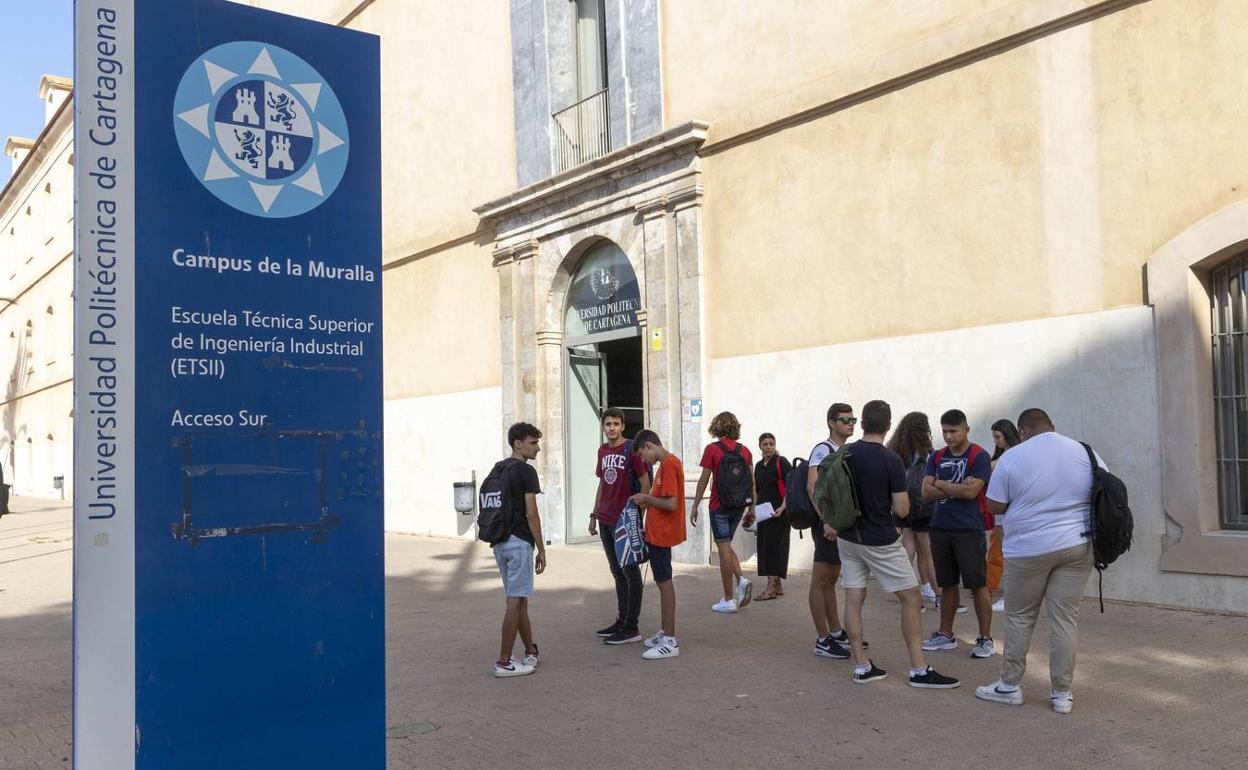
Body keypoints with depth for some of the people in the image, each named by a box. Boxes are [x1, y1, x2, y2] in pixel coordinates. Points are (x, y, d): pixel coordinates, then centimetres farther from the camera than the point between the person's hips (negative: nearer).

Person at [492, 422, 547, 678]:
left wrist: (498, 536, 20)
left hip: (500, 541, 9)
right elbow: (531, 515, -16)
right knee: (515, 602, -3)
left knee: (520, 599, 16)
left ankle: (530, 652, 25)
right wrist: (541, 550, -10)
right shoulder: (526, 472, -13)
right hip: (519, 542, -9)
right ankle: (504, 662, -1)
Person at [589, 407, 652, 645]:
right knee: (617, 572, 14)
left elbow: (645, 483, -10)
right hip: (605, 521, 8)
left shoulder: (631, 450, -9)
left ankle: (632, 628, 3)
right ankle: (621, 620, 24)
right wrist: (594, 514, 18)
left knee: (630, 572, -1)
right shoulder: (603, 451, 12)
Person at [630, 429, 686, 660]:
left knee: (664, 583, -5)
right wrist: (648, 501, 5)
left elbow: (671, 504, -24)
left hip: (662, 534, -10)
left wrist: (646, 498, -13)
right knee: (662, 582, 15)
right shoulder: (667, 463, 13)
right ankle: (664, 633, 24)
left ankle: (670, 642, 0)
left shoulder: (669, 465, -18)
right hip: (658, 533, 10)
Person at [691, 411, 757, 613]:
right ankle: (741, 580, 0)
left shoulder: (712, 449, -8)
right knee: (727, 546, 21)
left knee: (723, 549, 0)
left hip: (720, 506, -5)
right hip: (739, 505, 5)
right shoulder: (745, 450, 5)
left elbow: (704, 480, -8)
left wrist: (695, 507, -1)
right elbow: (752, 482, 6)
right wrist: (751, 509, 13)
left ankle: (729, 600, 4)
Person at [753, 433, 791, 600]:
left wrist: (782, 507, -21)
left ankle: (771, 587, -7)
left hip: (779, 512, -7)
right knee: (764, 546, 8)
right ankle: (778, 586, 17)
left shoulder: (782, 463, -7)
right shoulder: (759, 466, 14)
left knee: (774, 545, -8)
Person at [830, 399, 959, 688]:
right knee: (911, 598, 5)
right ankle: (919, 670, 6)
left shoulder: (844, 455, -2)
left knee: (853, 599, 8)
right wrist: (889, 496, 5)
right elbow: (902, 510, -15)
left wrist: (829, 522, 20)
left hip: (848, 538, 5)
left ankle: (861, 667, 12)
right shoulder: (891, 461, -17)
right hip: (881, 542, -5)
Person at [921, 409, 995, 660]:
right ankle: (945, 635, 22)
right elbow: (926, 491, 0)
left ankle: (985, 638, 8)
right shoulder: (937, 457, 10)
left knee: (978, 585, 0)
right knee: (947, 584, 13)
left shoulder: (979, 456, -6)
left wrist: (941, 484, -5)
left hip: (969, 530, -5)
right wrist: (957, 488, -10)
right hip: (940, 528, 5)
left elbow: (971, 491, -18)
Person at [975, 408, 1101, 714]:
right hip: (1077, 546, 3)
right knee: (1065, 619, 6)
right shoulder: (1084, 452, 4)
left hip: (1029, 549, -3)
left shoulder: (1012, 457, -6)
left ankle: (1010, 686, 18)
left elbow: (994, 506, -1)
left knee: (1019, 618, 9)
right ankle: (1062, 693, 12)